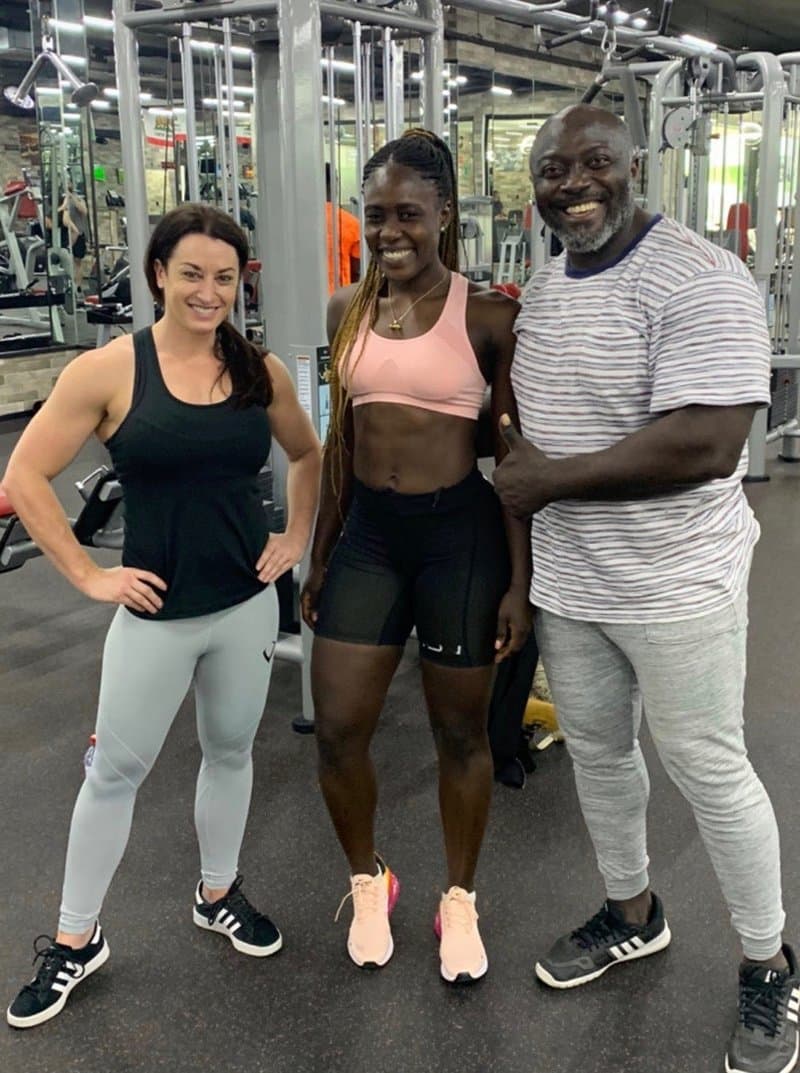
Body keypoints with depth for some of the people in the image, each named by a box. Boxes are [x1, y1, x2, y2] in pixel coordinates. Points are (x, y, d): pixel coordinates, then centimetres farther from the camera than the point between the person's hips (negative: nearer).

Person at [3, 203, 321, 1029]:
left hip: (248, 603, 4)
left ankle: (218, 894, 41)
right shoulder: (110, 370, -12)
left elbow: (307, 455, 17)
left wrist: (296, 539, 8)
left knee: (230, 750, 18)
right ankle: (75, 940, 28)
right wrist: (88, 576, -11)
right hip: (157, 612, -3)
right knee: (116, 770, 9)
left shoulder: (260, 370, -1)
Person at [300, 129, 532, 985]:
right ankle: (368, 882, 32)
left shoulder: (488, 316, -8)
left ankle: (459, 901, 33)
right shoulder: (347, 310, 5)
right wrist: (319, 555, 14)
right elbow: (340, 441, 12)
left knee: (460, 731, 11)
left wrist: (520, 582, -8)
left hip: (460, 533, -4)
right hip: (367, 532, 4)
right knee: (337, 730, 5)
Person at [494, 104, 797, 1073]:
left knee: (707, 771, 5)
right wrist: (510, 442, 1)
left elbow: (707, 446, -29)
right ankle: (632, 913, 45)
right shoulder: (542, 286, 7)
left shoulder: (698, 281, -19)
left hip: (673, 585, -7)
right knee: (595, 748, 20)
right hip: (564, 579, 8)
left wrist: (548, 478, -22)